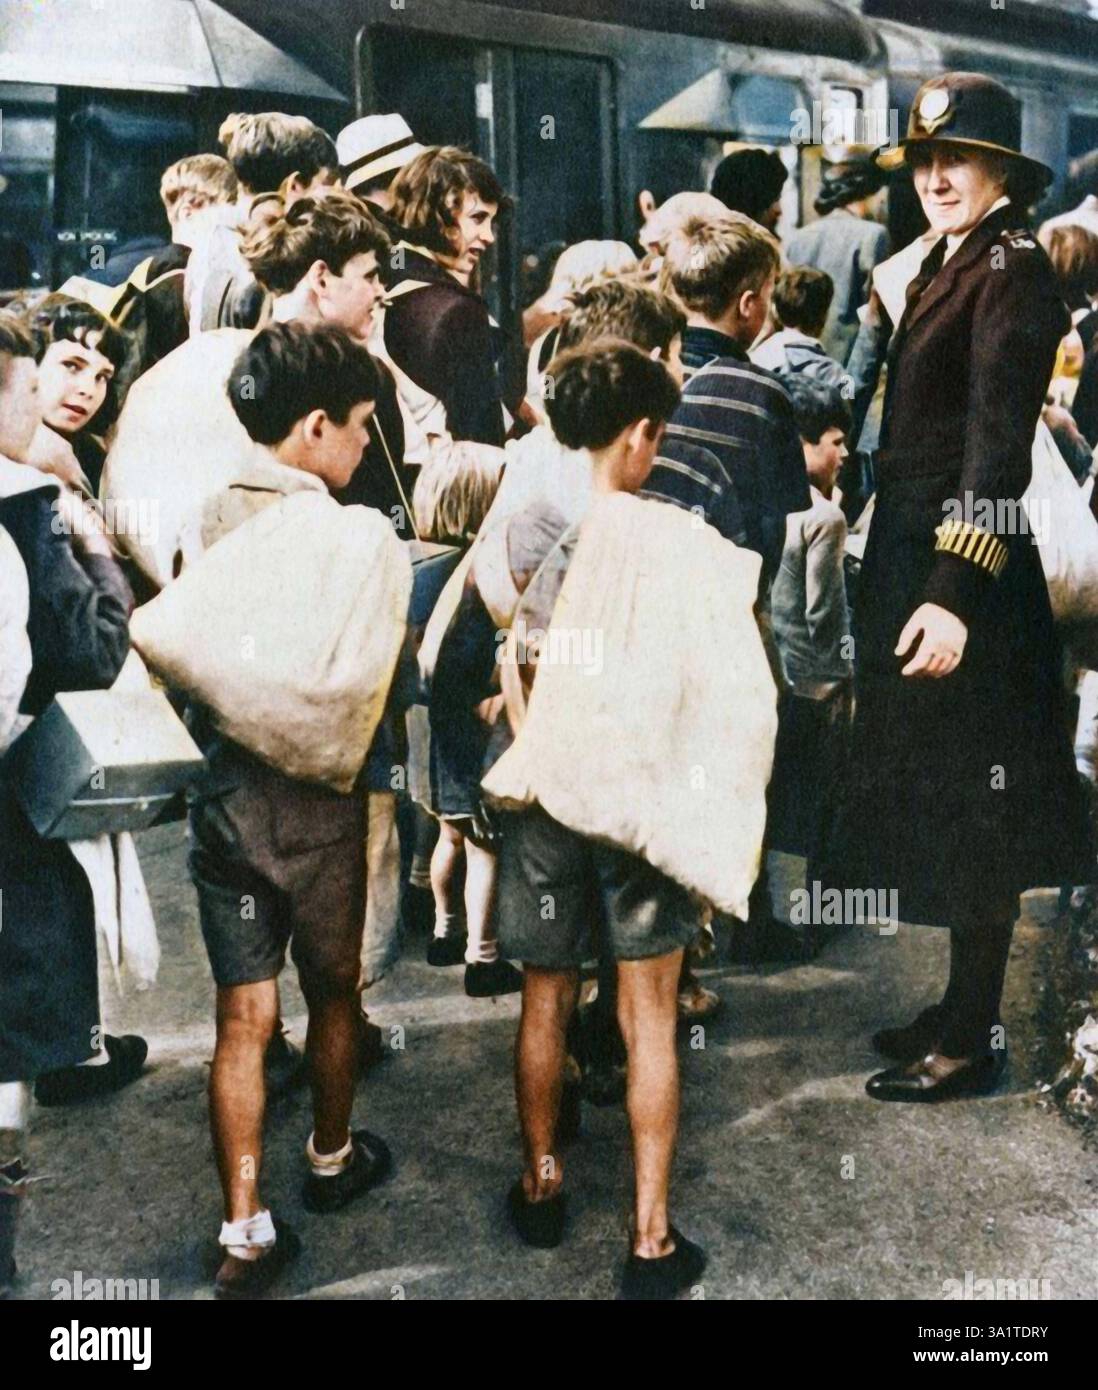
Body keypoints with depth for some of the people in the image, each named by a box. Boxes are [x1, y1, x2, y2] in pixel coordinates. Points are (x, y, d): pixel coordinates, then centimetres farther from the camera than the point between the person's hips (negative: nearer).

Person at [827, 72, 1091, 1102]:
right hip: (913, 555, 10)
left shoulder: (1013, 269, -11)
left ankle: (972, 1042, 14)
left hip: (965, 569, -10)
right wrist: (900, 581, 14)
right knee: (936, 798, 16)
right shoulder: (950, 263, 16)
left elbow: (999, 441, -19)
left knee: (967, 812, 0)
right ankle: (962, 1010, 30)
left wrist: (955, 592, -24)